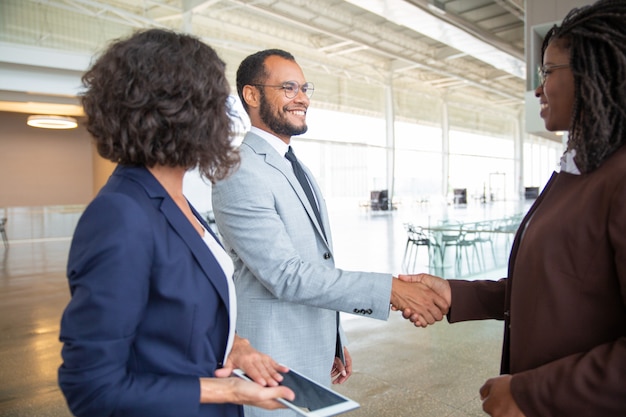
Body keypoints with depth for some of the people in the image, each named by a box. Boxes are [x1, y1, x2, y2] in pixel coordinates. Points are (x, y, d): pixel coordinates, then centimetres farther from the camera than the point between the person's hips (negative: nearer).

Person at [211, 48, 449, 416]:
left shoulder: (299, 171, 10)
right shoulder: (240, 174, -19)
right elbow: (286, 276, -25)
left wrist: (336, 342, 16)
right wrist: (391, 289, -26)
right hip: (276, 364, -8)